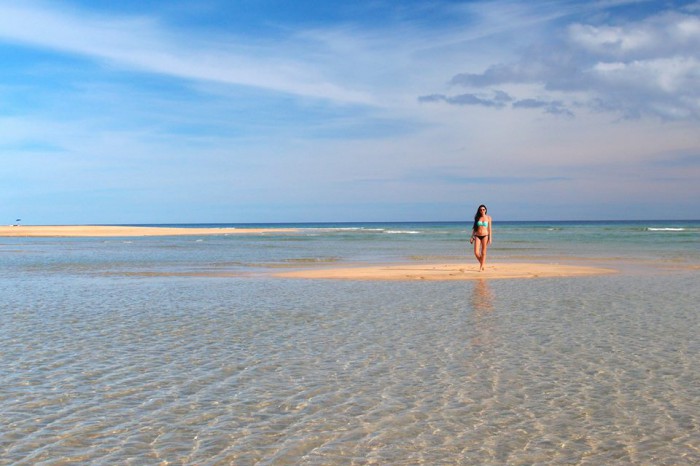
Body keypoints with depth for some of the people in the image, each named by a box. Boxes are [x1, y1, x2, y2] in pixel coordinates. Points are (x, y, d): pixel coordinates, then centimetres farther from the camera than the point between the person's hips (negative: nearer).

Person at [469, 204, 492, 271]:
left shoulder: (488, 218, 3)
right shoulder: (477, 218, 7)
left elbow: (490, 228, 3)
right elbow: (474, 228, 10)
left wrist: (490, 238, -3)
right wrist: (472, 237, 6)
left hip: (485, 236, -1)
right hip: (477, 236, 1)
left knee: (483, 253, 0)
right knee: (476, 252, -8)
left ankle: (481, 267, 8)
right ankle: (482, 262, 20)